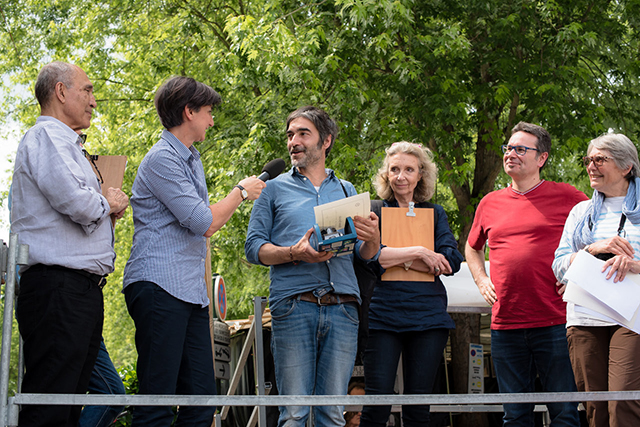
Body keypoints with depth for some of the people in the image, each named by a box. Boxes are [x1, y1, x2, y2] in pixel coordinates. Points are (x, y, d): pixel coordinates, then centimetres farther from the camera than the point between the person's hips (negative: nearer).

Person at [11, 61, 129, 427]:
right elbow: (74, 201, -21)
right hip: (58, 285, -11)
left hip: (83, 288, 11)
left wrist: (108, 205, 13)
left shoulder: (67, 143, 27)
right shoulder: (47, 137, -6)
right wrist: (107, 202, -2)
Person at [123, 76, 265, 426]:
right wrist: (241, 191, 1)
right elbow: (204, 222, -12)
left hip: (191, 292, 10)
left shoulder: (192, 160, 23)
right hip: (160, 287, -10)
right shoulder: (162, 158, -8)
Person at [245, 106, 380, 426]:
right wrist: (294, 254, -12)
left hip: (342, 309, 2)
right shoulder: (274, 189, 15)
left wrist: (373, 239, -7)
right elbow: (254, 248, 6)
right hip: (293, 307, -2)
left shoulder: (346, 191, 22)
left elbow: (366, 255, 17)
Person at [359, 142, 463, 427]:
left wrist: (397, 260, -6)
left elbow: (452, 261, 1)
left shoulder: (435, 214, 15)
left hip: (428, 317, 2)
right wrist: (418, 253, -11)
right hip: (383, 315, -2)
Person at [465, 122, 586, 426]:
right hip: (505, 324, 4)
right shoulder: (490, 203, 13)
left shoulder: (565, 196, 0)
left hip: (555, 323, -4)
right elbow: (472, 247, 31)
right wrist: (481, 280, 15)